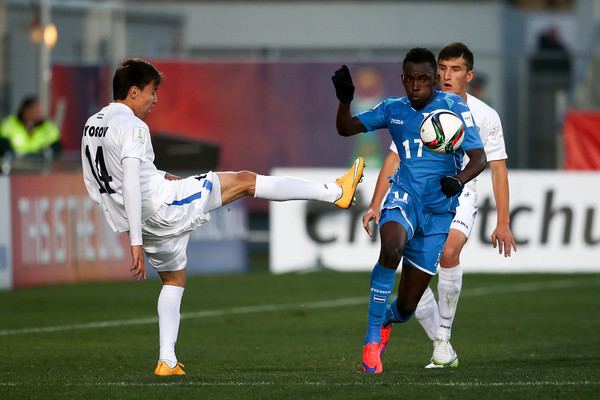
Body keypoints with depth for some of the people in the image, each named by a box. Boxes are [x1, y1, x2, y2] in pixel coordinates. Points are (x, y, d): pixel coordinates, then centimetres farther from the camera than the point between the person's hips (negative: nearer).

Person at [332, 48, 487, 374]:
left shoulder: (453, 106, -5)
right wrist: (344, 99, -12)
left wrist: (459, 180, -31)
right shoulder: (393, 109, 5)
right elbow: (345, 128, 9)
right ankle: (372, 339, -28)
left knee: (406, 307, 3)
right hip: (404, 197, 1)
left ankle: (386, 319, 45)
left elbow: (479, 158, -9)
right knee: (391, 248, -38)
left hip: (439, 209, -1)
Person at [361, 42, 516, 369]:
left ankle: (444, 337, -21)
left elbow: (498, 169, 1)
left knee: (449, 252, -32)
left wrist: (503, 223, -4)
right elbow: (394, 158, 4)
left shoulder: (485, 116, -4)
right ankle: (443, 351, 8)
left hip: (460, 198, -2)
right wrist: (375, 205, -3)